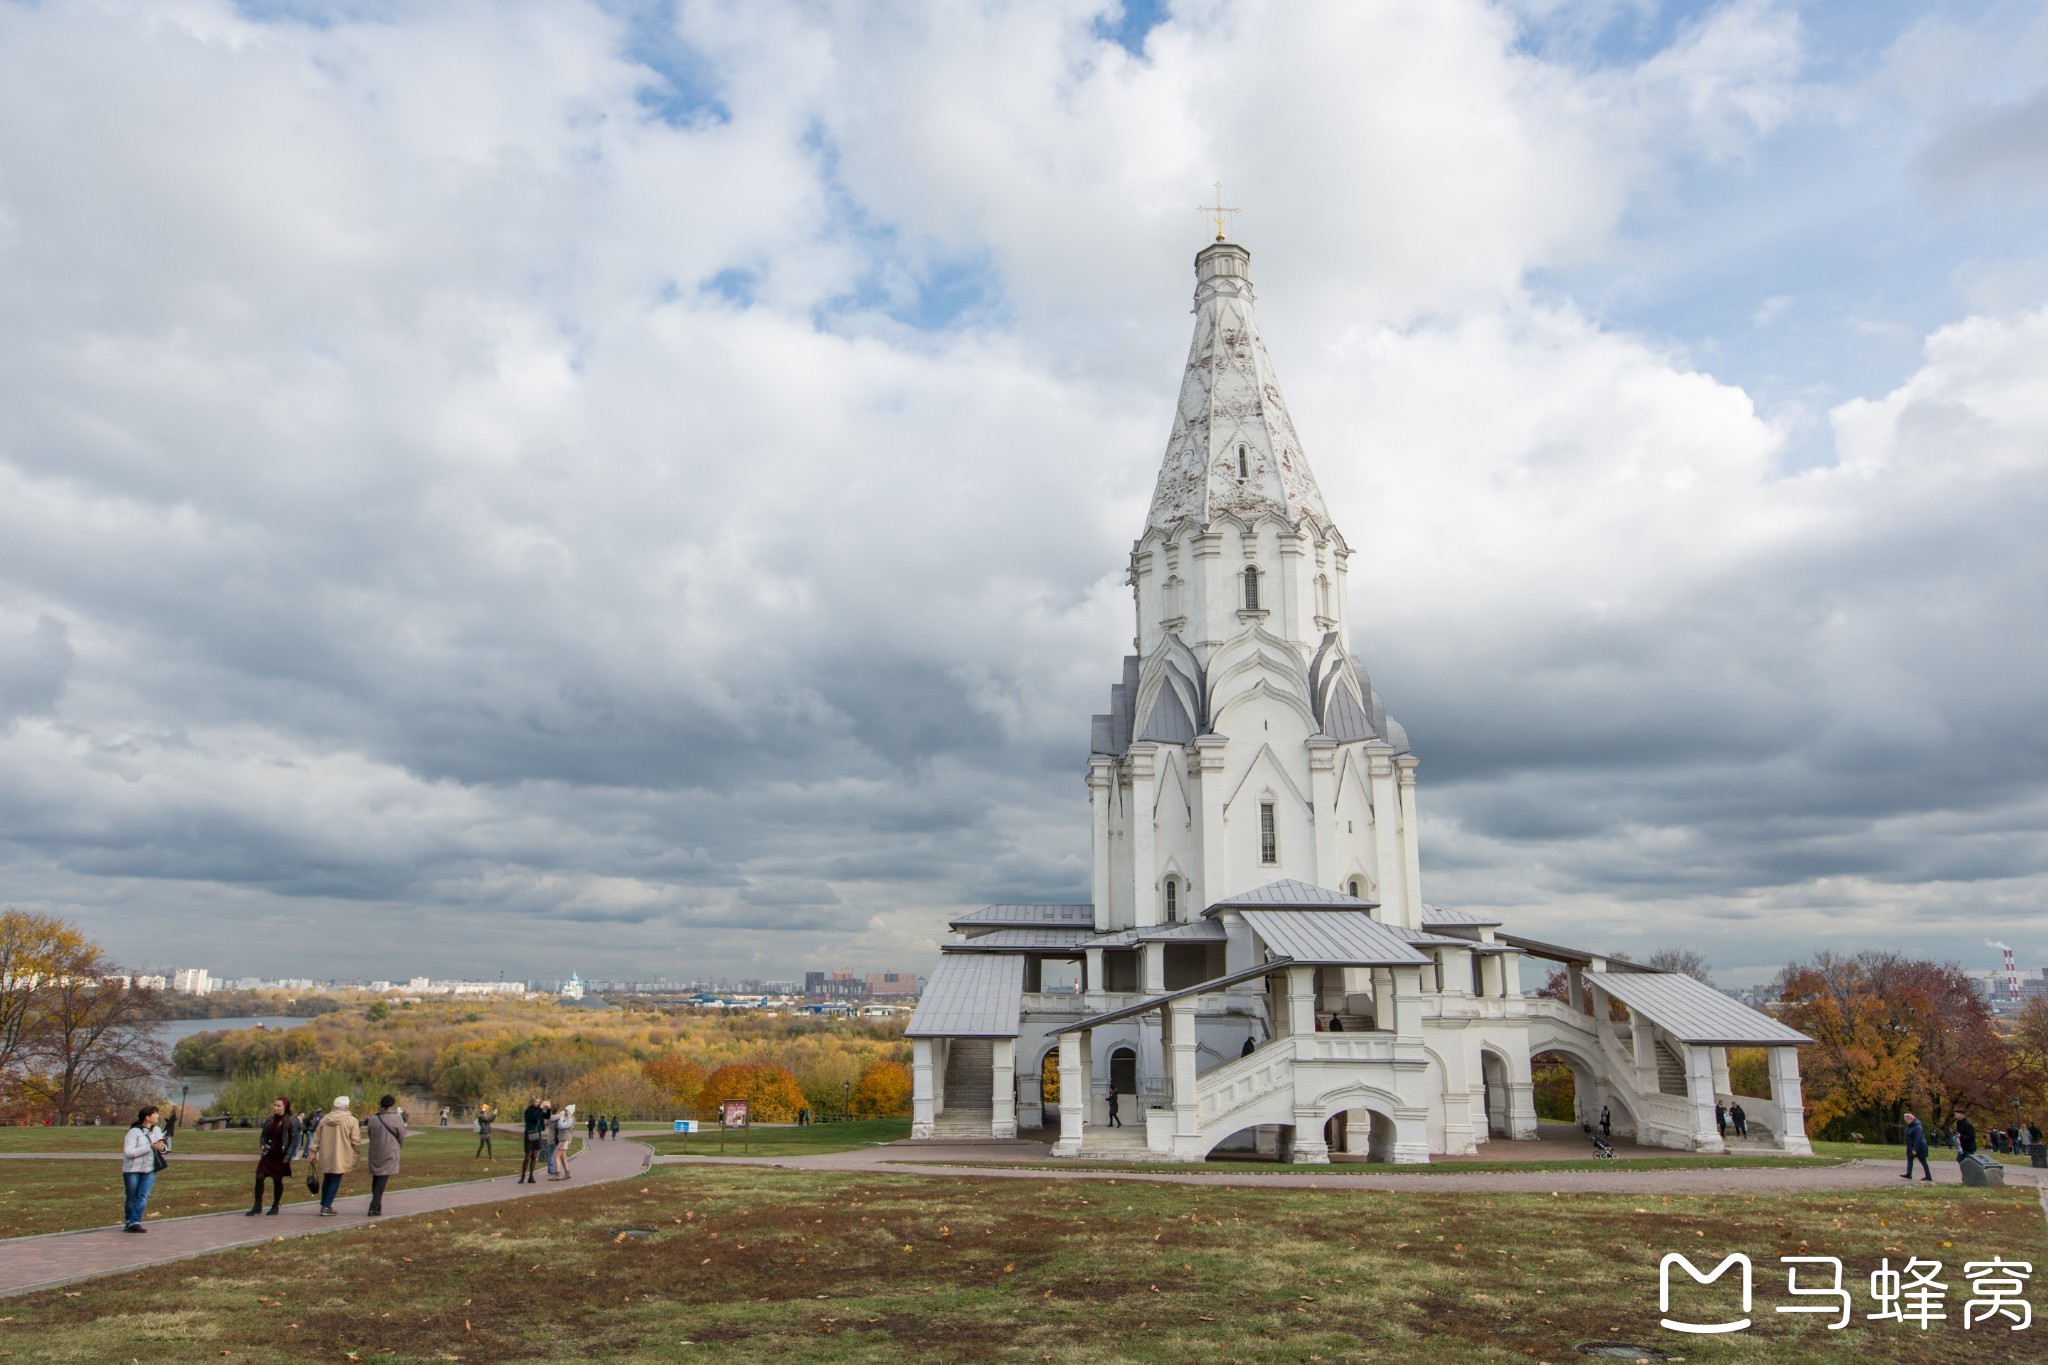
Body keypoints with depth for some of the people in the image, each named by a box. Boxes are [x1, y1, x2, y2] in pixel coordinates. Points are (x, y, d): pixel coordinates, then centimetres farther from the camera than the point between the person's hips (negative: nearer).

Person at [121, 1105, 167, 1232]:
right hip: (132, 1170, -4)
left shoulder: (157, 1130, 6)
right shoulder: (134, 1132, -12)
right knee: (132, 1197, 9)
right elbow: (128, 1152, -22)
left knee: (143, 1196, -10)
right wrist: (150, 1147, -26)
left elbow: (163, 1148, 14)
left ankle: (135, 1222, -12)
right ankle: (128, 1221, 28)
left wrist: (161, 1148, -11)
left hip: (149, 1170, 4)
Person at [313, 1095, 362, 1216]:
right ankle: (326, 1207, -2)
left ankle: (324, 1205, 24)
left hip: (325, 1156, 5)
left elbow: (316, 1138, 9)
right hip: (340, 1157, -5)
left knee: (326, 1180, 19)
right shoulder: (351, 1120, -8)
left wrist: (314, 1153, 16)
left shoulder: (324, 1119, 7)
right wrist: (357, 1151, 6)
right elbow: (356, 1140, -9)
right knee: (335, 1181, 2)